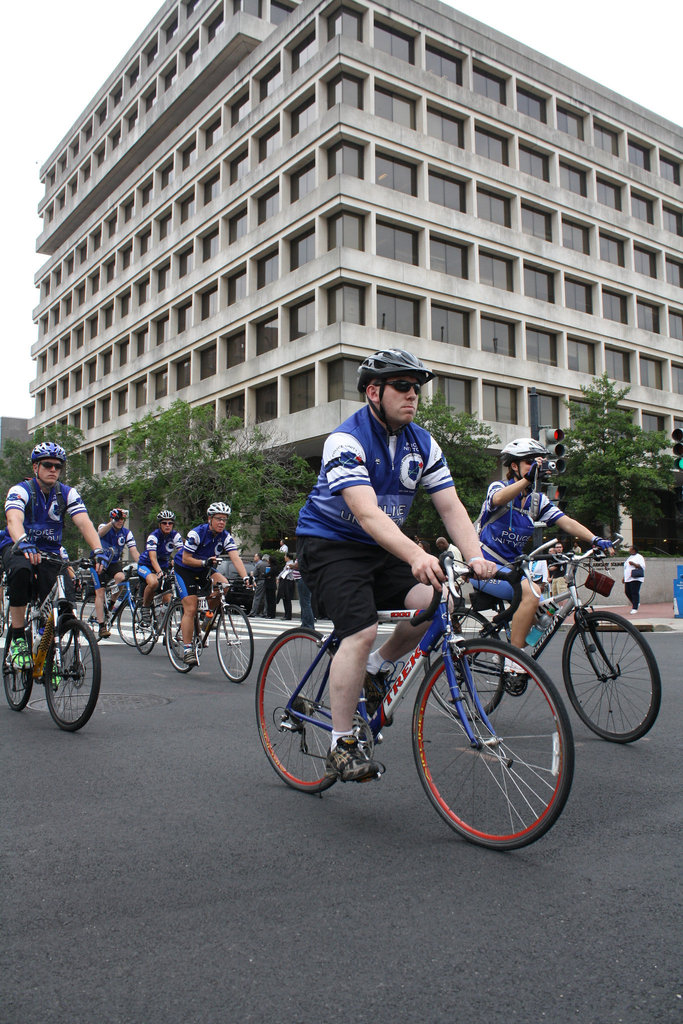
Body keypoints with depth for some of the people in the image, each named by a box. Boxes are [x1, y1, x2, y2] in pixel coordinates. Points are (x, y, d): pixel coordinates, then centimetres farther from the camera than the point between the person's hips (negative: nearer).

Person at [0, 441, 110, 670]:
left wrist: (98, 551, -38)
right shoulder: (20, 490, -15)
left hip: (49, 551, 3)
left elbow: (84, 522, -20)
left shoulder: (68, 494, -6)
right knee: (20, 572, -37)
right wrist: (23, 543, -57)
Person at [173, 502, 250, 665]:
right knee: (190, 609, -14)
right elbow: (186, 559, -22)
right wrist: (205, 562, -37)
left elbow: (235, 558, -24)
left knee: (223, 584, -24)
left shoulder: (226, 537, -13)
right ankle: (187, 650, -8)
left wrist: (245, 577, -39)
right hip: (184, 569, -4)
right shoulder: (197, 533, -23)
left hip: (204, 569, 5)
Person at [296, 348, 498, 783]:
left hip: (382, 548, 6)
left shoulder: (423, 444, 0)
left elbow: (451, 506, -6)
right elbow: (367, 513, -35)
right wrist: (416, 556, -49)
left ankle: (376, 668, 8)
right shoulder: (347, 440, -21)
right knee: (362, 632, -23)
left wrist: (476, 557, -24)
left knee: (437, 601, -17)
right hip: (329, 544, -6)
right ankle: (342, 746, -8)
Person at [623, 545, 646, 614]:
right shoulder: (629, 557, 24)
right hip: (628, 579, 8)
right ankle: (636, 603, 25)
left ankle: (635, 608, -8)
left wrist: (633, 564, -19)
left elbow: (642, 566, -13)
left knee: (635, 593, -10)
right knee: (627, 592, 5)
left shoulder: (639, 557, -1)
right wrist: (624, 577, 24)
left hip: (635, 578, -8)